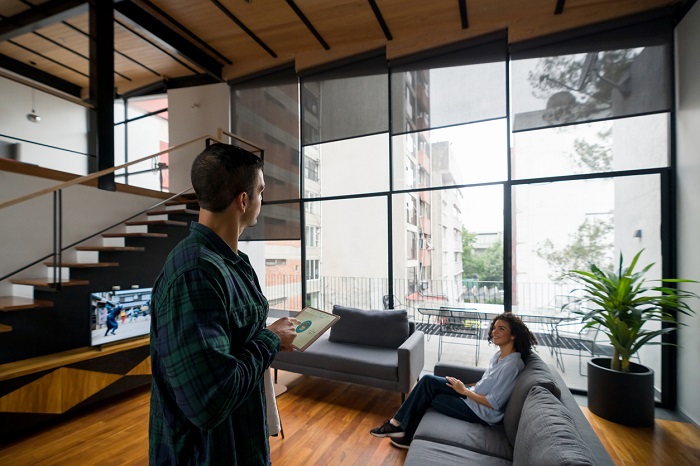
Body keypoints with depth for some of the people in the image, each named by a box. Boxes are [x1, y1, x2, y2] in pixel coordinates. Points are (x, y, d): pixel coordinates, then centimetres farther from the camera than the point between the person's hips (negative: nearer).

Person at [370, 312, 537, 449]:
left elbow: (494, 403, -25)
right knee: (428, 380, -4)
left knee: (427, 397, -3)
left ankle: (409, 435, 19)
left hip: (482, 412, -8)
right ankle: (398, 423, 3)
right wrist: (465, 386, 4)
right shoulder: (500, 354, 2)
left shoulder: (511, 364, -26)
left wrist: (464, 390, -15)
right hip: (474, 396, 8)